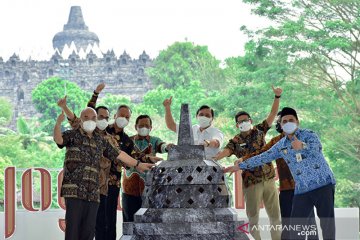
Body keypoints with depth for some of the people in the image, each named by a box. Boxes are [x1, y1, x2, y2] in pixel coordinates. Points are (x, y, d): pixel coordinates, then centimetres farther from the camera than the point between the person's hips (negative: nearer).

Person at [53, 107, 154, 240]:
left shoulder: (101, 140, 18)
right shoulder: (72, 135, 3)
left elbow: (118, 154, 25)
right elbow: (58, 140, -17)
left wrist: (138, 164, 25)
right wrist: (58, 123, -37)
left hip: (93, 192, 5)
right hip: (74, 190, -5)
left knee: (89, 229, 4)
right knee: (73, 225, -8)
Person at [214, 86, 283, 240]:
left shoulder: (259, 130, 5)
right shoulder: (236, 142, -1)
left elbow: (273, 114, 0)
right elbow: (225, 151, -19)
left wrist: (277, 96, -13)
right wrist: (211, 159, -39)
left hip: (269, 179, 2)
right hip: (251, 182, -2)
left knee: (275, 215, 8)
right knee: (253, 218, 4)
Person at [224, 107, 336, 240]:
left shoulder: (308, 134, -2)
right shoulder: (281, 145, 13)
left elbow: (317, 147, -22)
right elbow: (263, 157, 18)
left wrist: (303, 146, -43)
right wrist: (239, 166, 18)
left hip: (323, 184, -5)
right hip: (302, 190, 5)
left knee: (327, 223, -3)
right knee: (295, 226, 1)